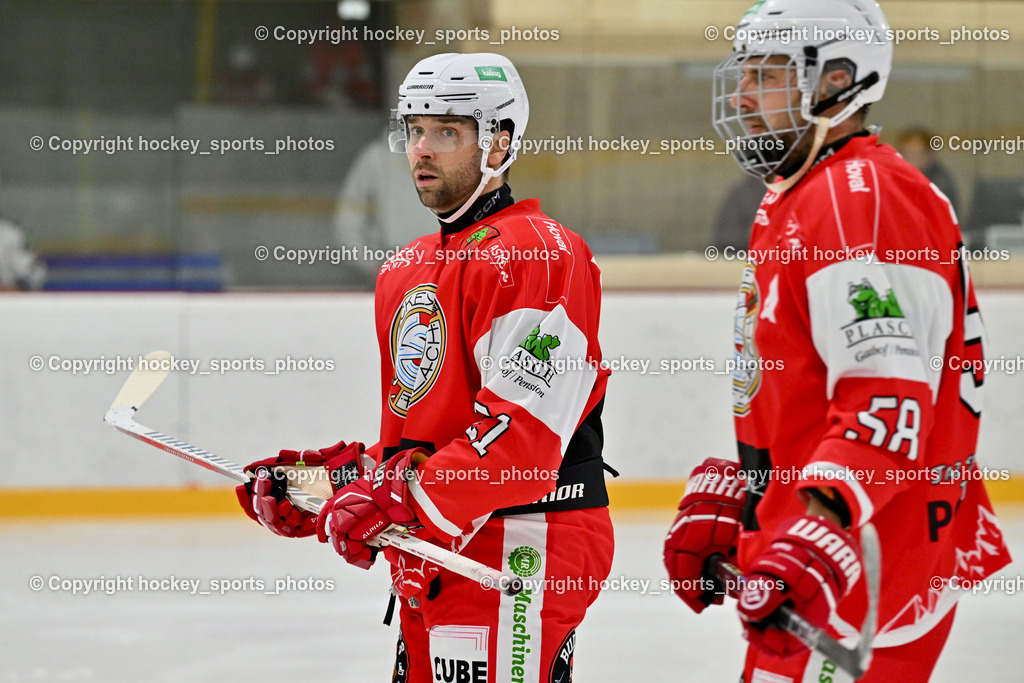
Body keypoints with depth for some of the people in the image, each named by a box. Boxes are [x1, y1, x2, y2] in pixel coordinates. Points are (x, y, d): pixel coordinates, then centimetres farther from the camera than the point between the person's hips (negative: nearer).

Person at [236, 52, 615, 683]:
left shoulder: (534, 255, -11)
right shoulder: (406, 272, 20)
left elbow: (523, 431, -21)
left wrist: (400, 504, -23)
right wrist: (325, 476, 11)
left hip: (517, 559, -9)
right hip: (431, 570, 9)